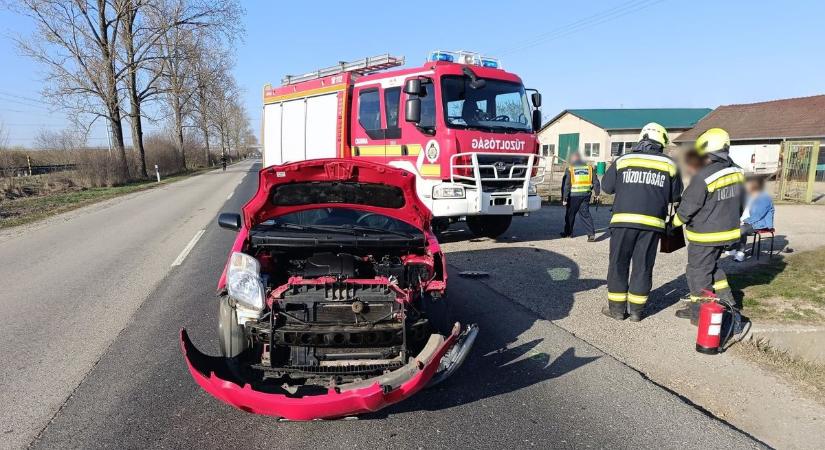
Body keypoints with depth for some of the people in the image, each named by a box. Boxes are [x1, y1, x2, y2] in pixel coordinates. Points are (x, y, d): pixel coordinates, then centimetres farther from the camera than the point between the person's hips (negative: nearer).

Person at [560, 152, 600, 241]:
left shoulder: (570, 169, -3)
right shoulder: (589, 167, 8)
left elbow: (566, 185, -7)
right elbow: (595, 182, 9)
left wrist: (564, 198, -5)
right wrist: (597, 193, 17)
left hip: (574, 195, -3)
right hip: (586, 194, 3)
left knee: (570, 214, 12)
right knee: (585, 214, 8)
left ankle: (568, 232, 25)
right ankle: (591, 234, -3)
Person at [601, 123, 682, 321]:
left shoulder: (623, 160, 3)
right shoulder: (670, 165, 5)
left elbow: (607, 186, 7)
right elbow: (675, 195, 10)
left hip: (623, 219, -1)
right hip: (652, 222, 1)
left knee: (619, 263, 9)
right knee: (643, 265, 10)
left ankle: (617, 307, 13)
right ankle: (637, 309, 16)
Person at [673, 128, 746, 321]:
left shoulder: (703, 177, -25)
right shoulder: (737, 172, 0)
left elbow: (688, 207, -17)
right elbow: (741, 202, 12)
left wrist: (675, 222, 0)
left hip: (705, 235, -7)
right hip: (728, 231, 8)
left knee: (698, 270, 7)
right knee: (712, 265, 26)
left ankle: (698, 310, 17)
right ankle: (726, 300, 31)